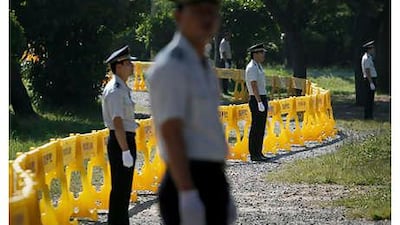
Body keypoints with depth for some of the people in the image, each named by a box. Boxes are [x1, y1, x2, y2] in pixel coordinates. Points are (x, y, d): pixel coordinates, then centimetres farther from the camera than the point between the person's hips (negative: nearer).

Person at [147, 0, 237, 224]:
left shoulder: (205, 67, 17)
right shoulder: (170, 66, -12)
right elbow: (171, 134, -20)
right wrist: (188, 195, -27)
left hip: (214, 181, 10)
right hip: (187, 181, -10)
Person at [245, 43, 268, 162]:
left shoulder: (258, 66, 16)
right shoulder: (251, 68, -14)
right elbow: (254, 86, -20)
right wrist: (259, 102, -24)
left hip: (262, 98, 10)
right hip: (256, 99, -10)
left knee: (261, 127, 11)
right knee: (256, 127, -6)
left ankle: (258, 153, 16)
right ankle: (254, 154, -3)